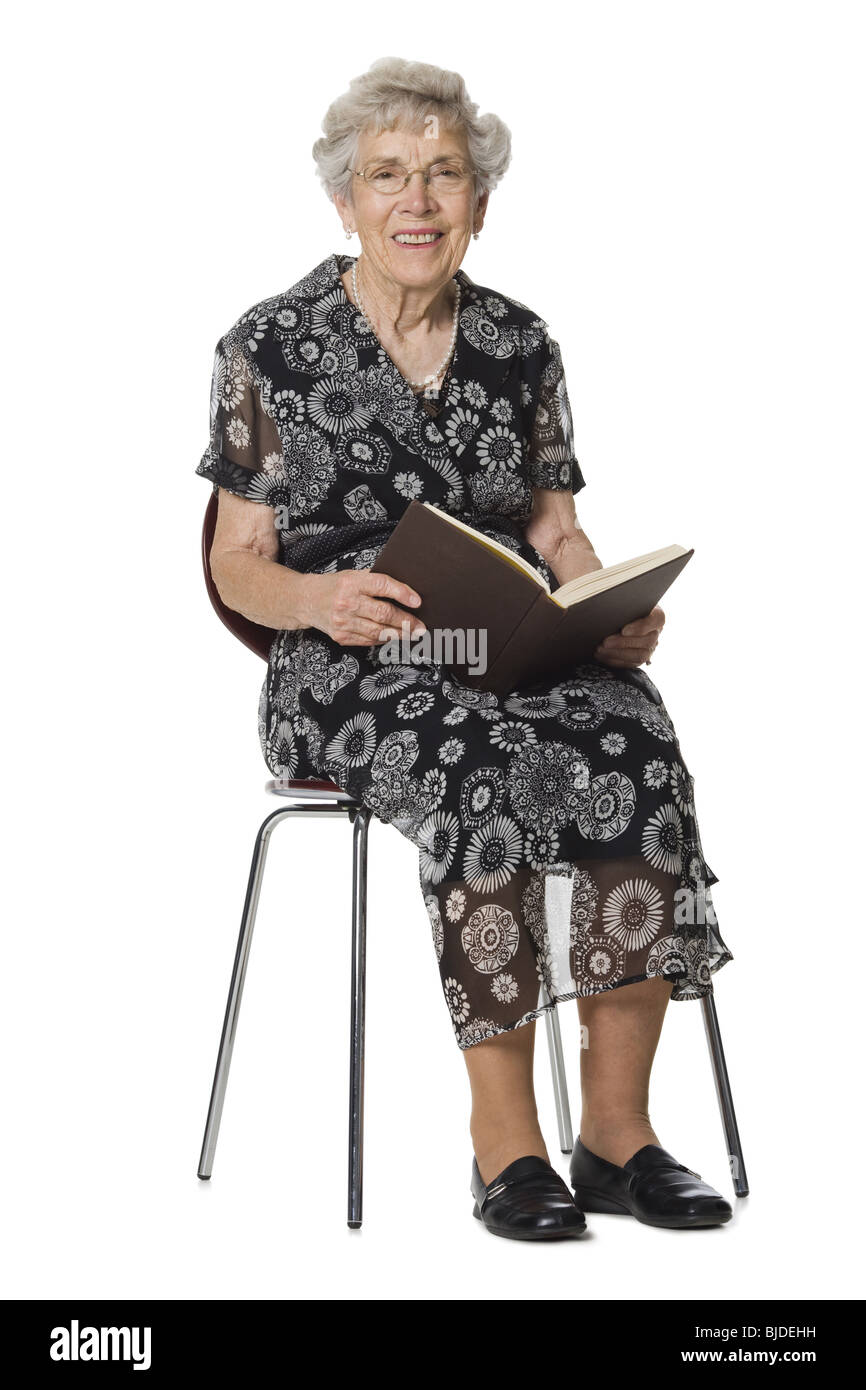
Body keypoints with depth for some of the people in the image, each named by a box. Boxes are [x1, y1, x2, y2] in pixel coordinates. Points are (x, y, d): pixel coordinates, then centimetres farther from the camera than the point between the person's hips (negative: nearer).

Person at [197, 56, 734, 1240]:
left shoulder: (520, 344, 14)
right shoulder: (272, 345, 3)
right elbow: (236, 564, 3)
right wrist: (318, 596, -19)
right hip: (342, 668, -3)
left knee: (637, 749, -30)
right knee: (486, 770, -36)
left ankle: (617, 1127, -22)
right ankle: (505, 1137, -24)